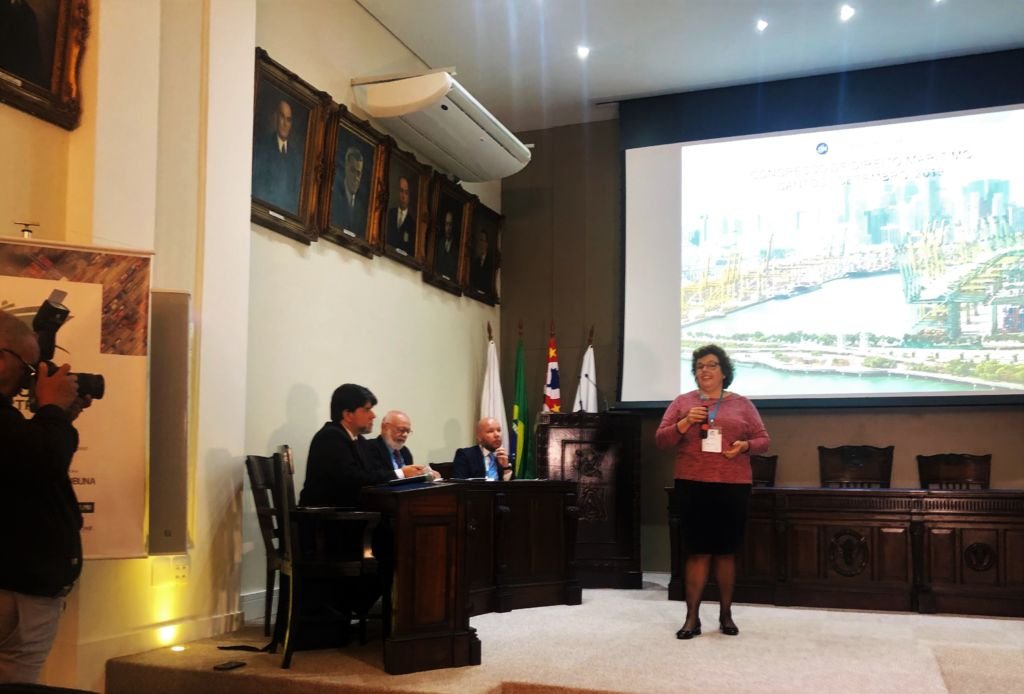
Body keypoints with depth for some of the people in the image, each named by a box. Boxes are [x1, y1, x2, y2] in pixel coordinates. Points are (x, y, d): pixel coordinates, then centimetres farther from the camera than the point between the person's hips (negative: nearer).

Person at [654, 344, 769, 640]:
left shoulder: (742, 404, 9)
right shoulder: (682, 402, 8)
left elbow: (763, 439, 9)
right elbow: (661, 440, 4)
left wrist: (745, 445, -12)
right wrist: (684, 424, -13)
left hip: (733, 486, 1)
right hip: (692, 486, 0)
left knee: (726, 551, 7)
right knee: (697, 551, -1)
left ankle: (726, 614, 19)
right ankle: (692, 617, 3)